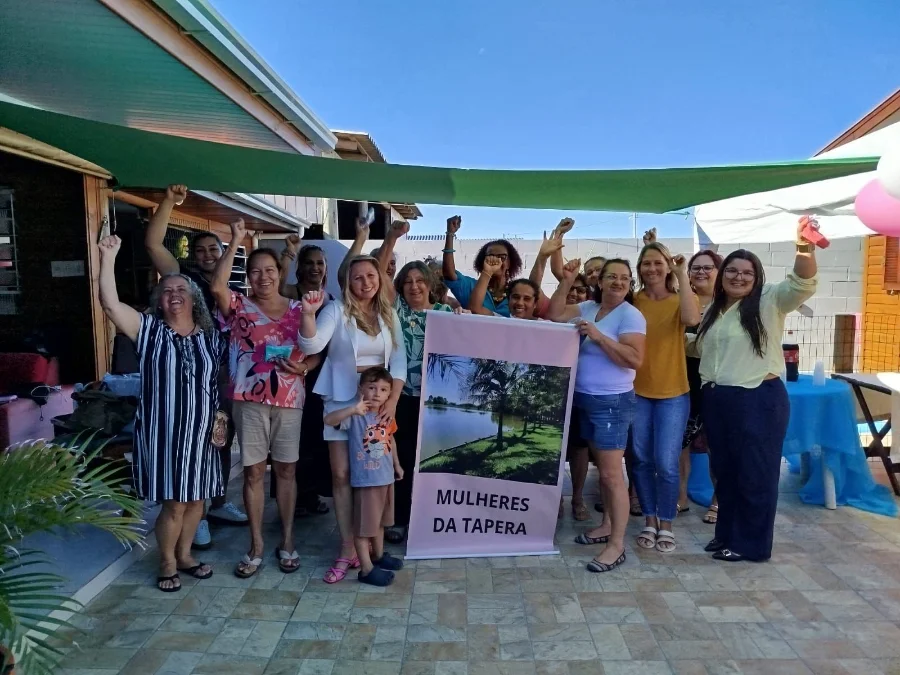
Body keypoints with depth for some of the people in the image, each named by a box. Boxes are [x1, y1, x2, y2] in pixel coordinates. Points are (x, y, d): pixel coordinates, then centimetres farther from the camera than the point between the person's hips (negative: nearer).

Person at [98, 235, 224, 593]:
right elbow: (110, 304, -16)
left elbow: (223, 381, 10)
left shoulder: (211, 337, 5)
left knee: (197, 499, 13)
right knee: (174, 504, 1)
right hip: (163, 433, -3)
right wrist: (108, 257, -21)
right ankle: (167, 563, 25)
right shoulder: (150, 330, -2)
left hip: (200, 432, 3)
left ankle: (184, 554, 35)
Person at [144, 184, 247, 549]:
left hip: (227, 378, 5)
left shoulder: (233, 291, 12)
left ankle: (218, 504, 32)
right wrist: (169, 201, -23)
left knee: (223, 444, 16)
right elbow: (152, 244, -15)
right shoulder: (184, 278, -2)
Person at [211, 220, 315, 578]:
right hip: (250, 400, -1)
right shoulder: (239, 307, 2)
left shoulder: (298, 310, 7)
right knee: (253, 471, 7)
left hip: (289, 400, 1)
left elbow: (316, 352, 10)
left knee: (286, 470, 9)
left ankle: (287, 541, 22)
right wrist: (235, 241, -18)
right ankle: (256, 545, 20)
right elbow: (217, 286, -19)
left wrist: (303, 367, -12)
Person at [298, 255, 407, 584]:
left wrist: (392, 400, -8)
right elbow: (311, 346, -19)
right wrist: (309, 314, -37)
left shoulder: (389, 315, 5)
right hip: (342, 400, -2)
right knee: (342, 475, -1)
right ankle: (348, 548, 10)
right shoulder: (336, 310, -6)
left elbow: (399, 361, 3)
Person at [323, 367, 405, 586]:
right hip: (365, 480, -7)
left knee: (380, 520, 24)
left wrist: (397, 465, 25)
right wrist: (353, 409, -46)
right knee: (364, 525, 4)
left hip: (386, 477, 7)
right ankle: (366, 569, 14)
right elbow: (328, 420, -33)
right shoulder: (356, 416, -18)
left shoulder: (387, 417, 2)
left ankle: (378, 555, 42)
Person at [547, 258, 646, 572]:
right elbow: (554, 314, 7)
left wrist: (598, 336, -25)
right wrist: (566, 282, -1)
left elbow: (635, 359, -21)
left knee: (612, 473, -5)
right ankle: (607, 525, 30)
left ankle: (617, 544, 2)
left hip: (612, 402, -7)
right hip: (584, 399, 7)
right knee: (602, 467, 17)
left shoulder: (630, 315, -12)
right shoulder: (589, 307, 8)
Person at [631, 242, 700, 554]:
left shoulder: (680, 299, -2)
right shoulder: (632, 301, 1)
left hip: (672, 394, -2)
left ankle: (666, 525, 19)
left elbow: (692, 319, -26)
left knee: (666, 463, 0)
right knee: (642, 460, 10)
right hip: (637, 391, 2)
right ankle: (649, 522, 26)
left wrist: (682, 274, -23)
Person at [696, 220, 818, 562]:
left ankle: (751, 543, 18)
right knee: (724, 471, 15)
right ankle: (727, 534, 30)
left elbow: (801, 285, -25)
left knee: (755, 474, 3)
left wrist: (805, 249, -41)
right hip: (717, 401, 7)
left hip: (759, 400, -7)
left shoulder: (769, 301, -6)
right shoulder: (714, 311, 13)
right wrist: (708, 390, 15)